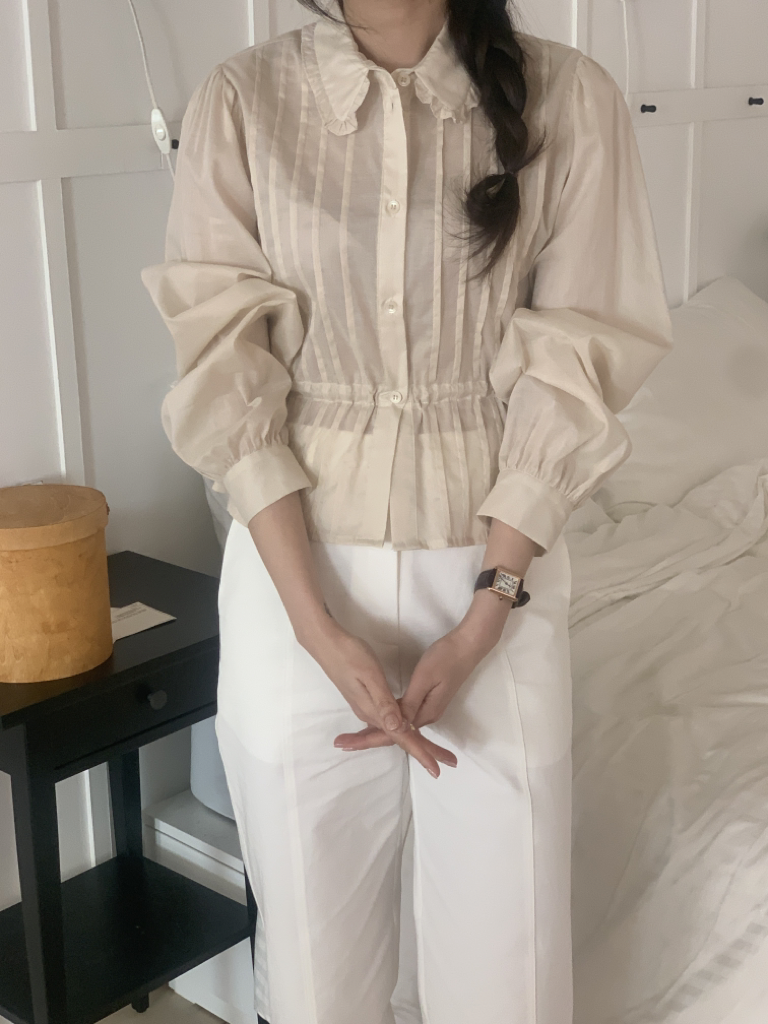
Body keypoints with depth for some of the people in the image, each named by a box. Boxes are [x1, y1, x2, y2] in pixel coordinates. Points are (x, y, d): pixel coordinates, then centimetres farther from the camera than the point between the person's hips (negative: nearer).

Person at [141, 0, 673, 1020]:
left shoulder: (568, 97, -4)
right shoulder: (240, 101, -3)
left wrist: (483, 621, -12)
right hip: (296, 562, 1)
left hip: (495, 562, 0)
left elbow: (569, 381, -5)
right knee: (317, 932, 13)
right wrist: (320, 626, -14)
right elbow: (227, 379, -7)